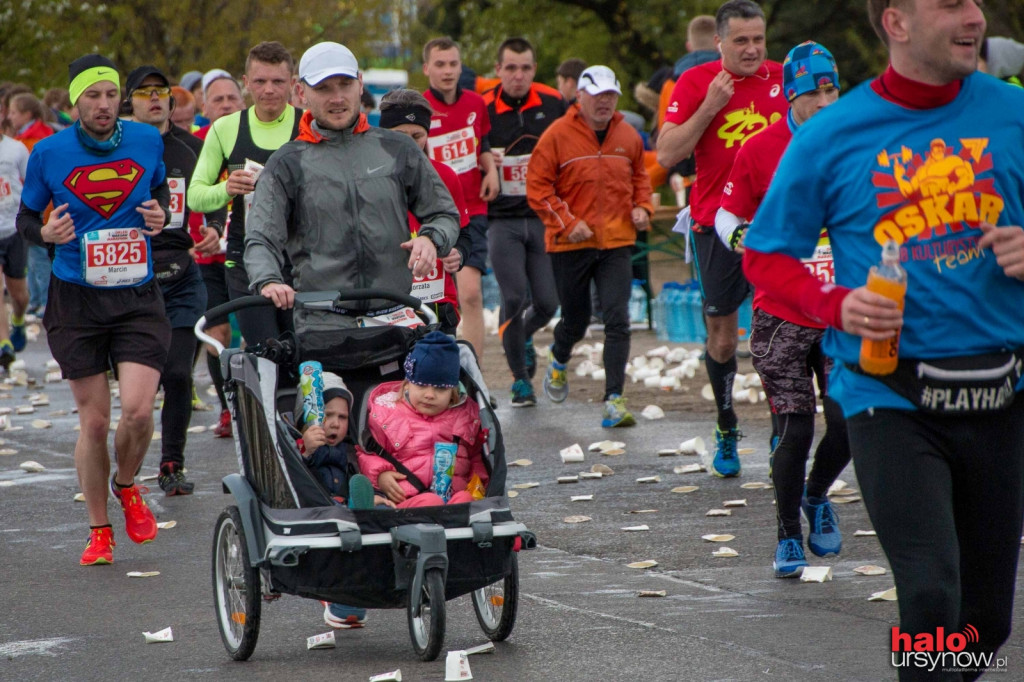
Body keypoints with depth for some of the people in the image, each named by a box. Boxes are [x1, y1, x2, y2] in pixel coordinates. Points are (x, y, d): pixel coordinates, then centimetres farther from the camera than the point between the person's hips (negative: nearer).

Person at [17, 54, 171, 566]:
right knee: (93, 421, 2)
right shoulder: (49, 153, -4)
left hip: (137, 295, 1)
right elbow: (25, 218, 6)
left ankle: (126, 486, 19)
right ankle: (99, 530, 19)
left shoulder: (146, 141, 0)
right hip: (77, 298, -1)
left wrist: (160, 216, -3)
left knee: (138, 411, -14)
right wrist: (46, 234, -16)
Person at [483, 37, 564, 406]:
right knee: (515, 298, -12)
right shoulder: (482, 110, -3)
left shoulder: (554, 106, 2)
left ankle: (523, 335, 35)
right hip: (502, 221, -2)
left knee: (547, 302, -1)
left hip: (544, 220, 2)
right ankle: (520, 378, 6)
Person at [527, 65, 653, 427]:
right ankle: (558, 360, 46)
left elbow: (640, 177, 23)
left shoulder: (628, 136, 6)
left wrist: (641, 207, 4)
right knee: (576, 319, 11)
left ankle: (614, 400, -11)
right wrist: (568, 222, -14)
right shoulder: (558, 135, -6)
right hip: (570, 246, -2)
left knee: (618, 320, -11)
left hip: (617, 244, 2)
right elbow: (538, 186, -6)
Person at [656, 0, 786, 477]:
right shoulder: (696, 83, -1)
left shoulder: (784, 79, 6)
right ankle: (726, 433, 22)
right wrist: (709, 107, -15)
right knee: (722, 336, 5)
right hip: (717, 223, -1)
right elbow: (666, 155, -8)